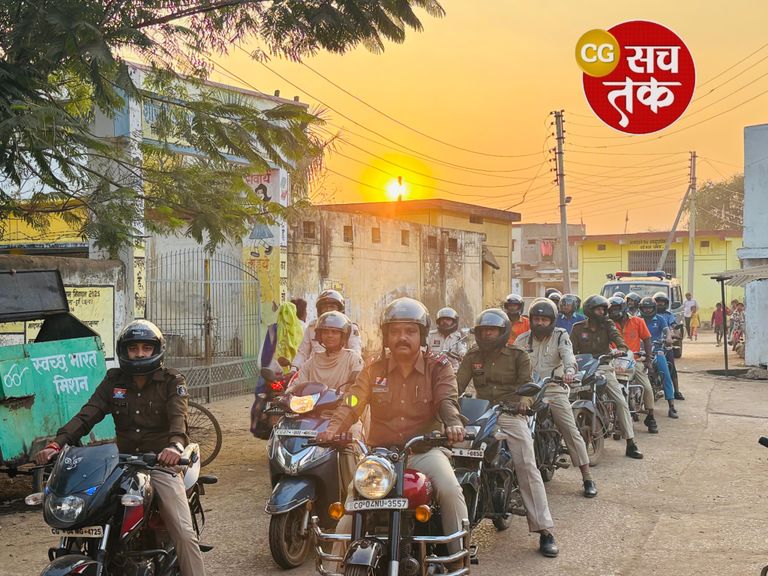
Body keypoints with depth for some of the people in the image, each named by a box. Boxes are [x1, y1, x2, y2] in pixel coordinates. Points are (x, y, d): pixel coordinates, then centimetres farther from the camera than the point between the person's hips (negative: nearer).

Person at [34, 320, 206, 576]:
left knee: (185, 535, -16)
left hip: (161, 462, -3)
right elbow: (87, 415, -1)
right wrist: (56, 443, -18)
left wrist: (175, 445, -40)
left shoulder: (172, 381, 1)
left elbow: (178, 417, -17)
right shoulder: (114, 380, 11)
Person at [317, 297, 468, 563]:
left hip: (425, 451, -1)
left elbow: (447, 400, -14)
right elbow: (352, 402, -6)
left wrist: (453, 423, -38)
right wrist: (334, 428, -27)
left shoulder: (438, 367, 4)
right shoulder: (374, 370, 8)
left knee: (450, 491, -27)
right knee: (354, 495, -16)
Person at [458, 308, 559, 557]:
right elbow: (458, 383, 4)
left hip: (511, 415, -2)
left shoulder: (518, 355, 7)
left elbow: (527, 384, -1)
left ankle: (544, 530, -16)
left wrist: (523, 402, -24)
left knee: (527, 467, -15)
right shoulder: (473, 356, 14)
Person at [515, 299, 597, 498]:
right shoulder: (523, 340, 12)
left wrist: (569, 370, -38)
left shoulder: (560, 336, 2)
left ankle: (587, 477, -3)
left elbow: (568, 355, -16)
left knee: (571, 431, -8)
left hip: (555, 391, -2)